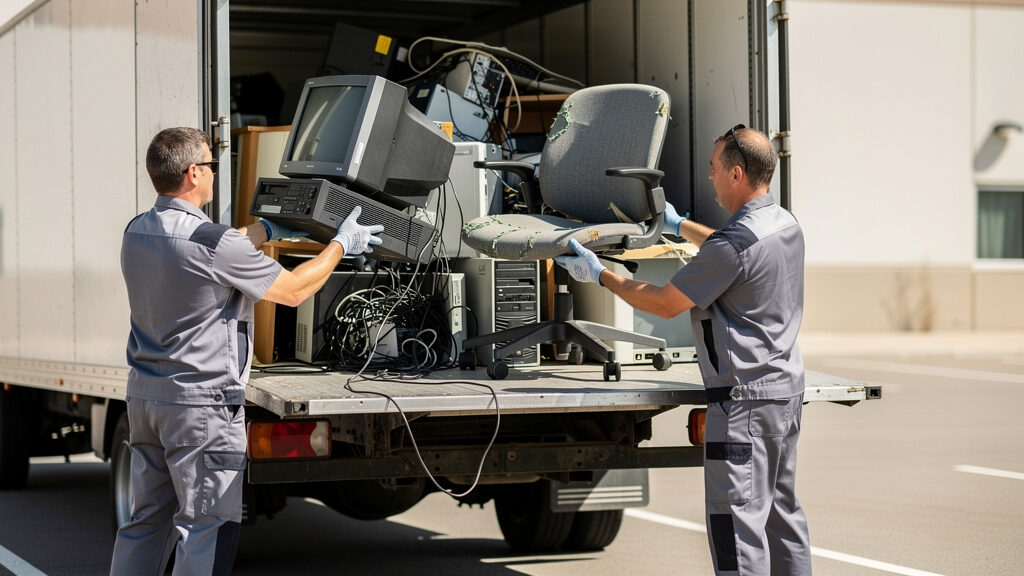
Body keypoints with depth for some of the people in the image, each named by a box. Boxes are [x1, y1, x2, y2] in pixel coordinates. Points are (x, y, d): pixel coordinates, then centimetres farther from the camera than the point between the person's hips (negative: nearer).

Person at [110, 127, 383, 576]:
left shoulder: (138, 232, 5)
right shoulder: (212, 242, -19)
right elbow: (294, 290, -9)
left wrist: (267, 230, 34)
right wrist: (341, 244, 5)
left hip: (145, 392, 8)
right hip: (202, 403, -8)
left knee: (146, 521, 15)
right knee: (205, 528, -2)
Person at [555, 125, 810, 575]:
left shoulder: (735, 242, -20)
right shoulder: (785, 225, 9)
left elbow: (665, 304, -11)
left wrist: (600, 275, 0)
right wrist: (680, 225, 45)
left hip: (744, 398, -10)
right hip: (786, 388, 10)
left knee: (736, 518, -7)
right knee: (781, 509, 16)